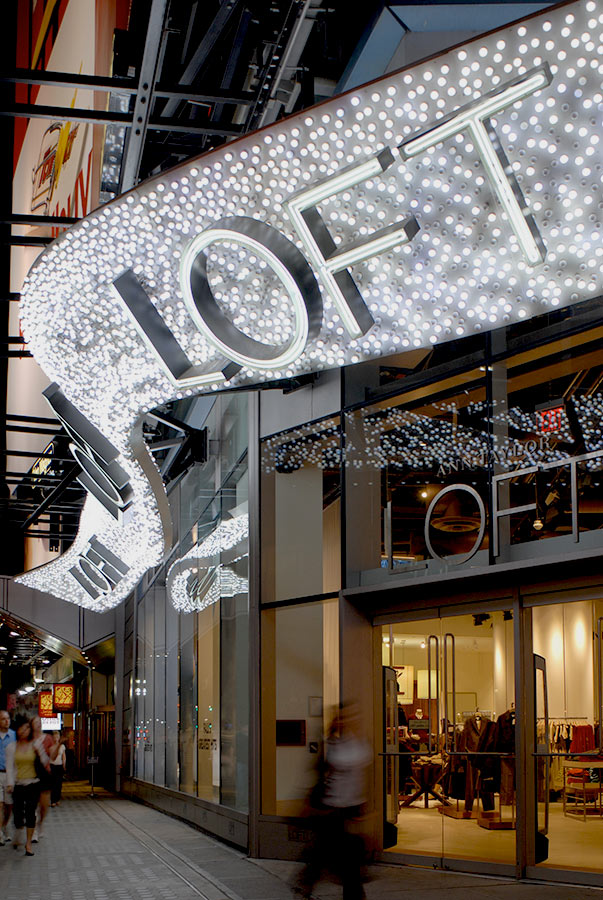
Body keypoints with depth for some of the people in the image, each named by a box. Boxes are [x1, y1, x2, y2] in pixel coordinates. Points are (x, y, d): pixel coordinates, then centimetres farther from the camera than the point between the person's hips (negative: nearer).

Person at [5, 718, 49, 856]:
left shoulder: (36, 745, 3)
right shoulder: (12, 747, 6)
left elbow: (45, 763, 0)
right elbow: (9, 766, 4)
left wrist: (40, 752, -18)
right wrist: (10, 783, -6)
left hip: (33, 784, -1)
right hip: (18, 785, 1)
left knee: (30, 813, -6)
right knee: (18, 813, -1)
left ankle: (28, 843, 3)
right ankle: (17, 838, 27)